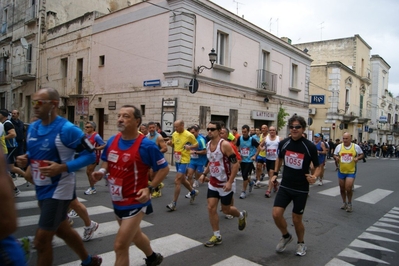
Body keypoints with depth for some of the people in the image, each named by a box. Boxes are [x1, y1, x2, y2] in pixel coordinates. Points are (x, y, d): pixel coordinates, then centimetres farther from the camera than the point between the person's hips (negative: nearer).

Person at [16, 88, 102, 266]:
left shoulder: (67, 129, -20)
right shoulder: (32, 128, 4)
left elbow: (90, 155, -19)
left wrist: (62, 168, -29)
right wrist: (25, 159, -4)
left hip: (58, 190, -9)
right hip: (41, 189, 9)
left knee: (41, 240, -2)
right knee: (62, 230, 22)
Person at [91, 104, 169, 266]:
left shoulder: (146, 145, -20)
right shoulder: (112, 141, -1)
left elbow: (164, 168, -12)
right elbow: (106, 161, 16)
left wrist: (149, 189, -21)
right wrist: (102, 171, -6)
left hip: (135, 202, -8)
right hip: (117, 201, 8)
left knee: (120, 246, -5)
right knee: (134, 234, 27)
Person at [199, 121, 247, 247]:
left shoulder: (225, 145, -21)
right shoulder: (208, 144, 2)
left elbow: (235, 164, -21)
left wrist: (230, 182, -24)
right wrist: (204, 174, 7)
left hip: (226, 183, -6)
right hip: (213, 182, 6)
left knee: (226, 209, 9)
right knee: (211, 208, 0)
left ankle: (241, 215, 42)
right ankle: (217, 236, 14)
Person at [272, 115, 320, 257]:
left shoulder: (310, 146, -15)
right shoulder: (283, 143, -6)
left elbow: (317, 166, -2)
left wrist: (314, 176, -21)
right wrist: (275, 173, 8)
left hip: (301, 189, -2)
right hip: (285, 186, 3)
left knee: (296, 219, 9)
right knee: (276, 214, -6)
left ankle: (301, 243, 39)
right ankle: (286, 236, 25)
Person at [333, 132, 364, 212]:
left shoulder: (356, 147, -5)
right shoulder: (339, 146, -1)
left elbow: (361, 155, 7)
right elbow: (335, 155, 8)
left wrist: (357, 158, -14)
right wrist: (336, 158, -15)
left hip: (351, 171, -3)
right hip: (341, 171, 3)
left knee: (348, 188, -10)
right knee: (342, 188, 13)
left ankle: (349, 203, 15)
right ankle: (344, 203, 34)